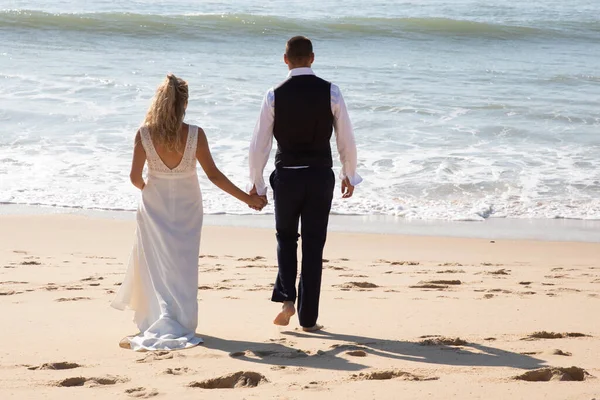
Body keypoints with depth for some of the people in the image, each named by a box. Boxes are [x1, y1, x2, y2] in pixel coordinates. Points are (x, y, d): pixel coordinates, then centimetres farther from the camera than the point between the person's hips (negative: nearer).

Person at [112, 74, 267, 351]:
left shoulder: (144, 134, -15)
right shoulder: (195, 134, -17)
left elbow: (135, 177, -11)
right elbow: (213, 175, -14)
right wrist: (248, 198, -6)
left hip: (155, 206, 0)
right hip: (186, 207, 0)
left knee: (155, 264, 12)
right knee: (182, 265, 13)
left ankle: (161, 320, 6)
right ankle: (180, 321, 17)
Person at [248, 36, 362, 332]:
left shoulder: (274, 96, -6)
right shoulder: (330, 92, -5)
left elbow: (259, 144, -2)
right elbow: (346, 139, 0)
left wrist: (256, 184, 8)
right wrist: (349, 175, 13)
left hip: (286, 176, 0)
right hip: (320, 176, 0)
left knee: (286, 238, 21)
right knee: (314, 246, 7)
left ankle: (286, 298, 3)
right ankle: (308, 318, 10)